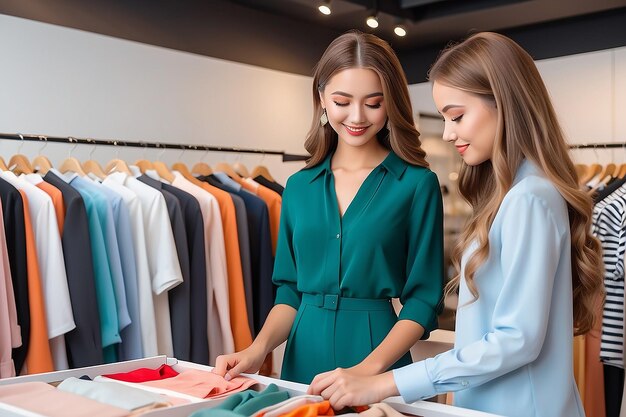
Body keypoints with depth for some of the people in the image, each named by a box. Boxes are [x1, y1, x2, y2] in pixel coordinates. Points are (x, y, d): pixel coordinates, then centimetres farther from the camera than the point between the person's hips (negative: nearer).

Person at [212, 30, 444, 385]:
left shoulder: (417, 184, -7)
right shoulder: (299, 186, 5)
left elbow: (423, 298, -8)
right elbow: (290, 291, 8)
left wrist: (369, 368, -21)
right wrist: (259, 348, -8)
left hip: (376, 347, -3)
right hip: (303, 358, 4)